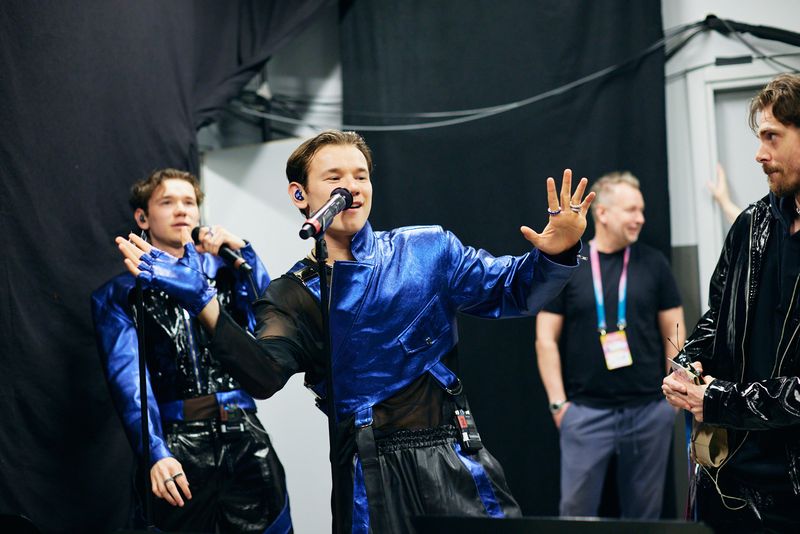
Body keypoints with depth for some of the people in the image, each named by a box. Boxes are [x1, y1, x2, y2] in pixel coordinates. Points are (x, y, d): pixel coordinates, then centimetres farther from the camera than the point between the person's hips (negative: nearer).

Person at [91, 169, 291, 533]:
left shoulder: (226, 271, 16)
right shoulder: (119, 295, 7)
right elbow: (128, 379, -6)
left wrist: (243, 253, -8)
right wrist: (155, 454, -20)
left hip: (246, 439, 2)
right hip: (178, 450, -2)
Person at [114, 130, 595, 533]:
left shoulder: (428, 251, 7)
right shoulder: (293, 296, 4)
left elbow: (510, 291, 4)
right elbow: (264, 376, -12)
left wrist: (553, 255, -18)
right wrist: (204, 303, -25)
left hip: (456, 460, 1)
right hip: (373, 476, -1)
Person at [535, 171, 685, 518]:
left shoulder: (652, 263, 6)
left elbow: (673, 331, 10)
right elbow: (546, 339, 1)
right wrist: (557, 401, -4)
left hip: (649, 409, 2)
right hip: (587, 411, -2)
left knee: (645, 509, 8)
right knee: (577, 508, -3)